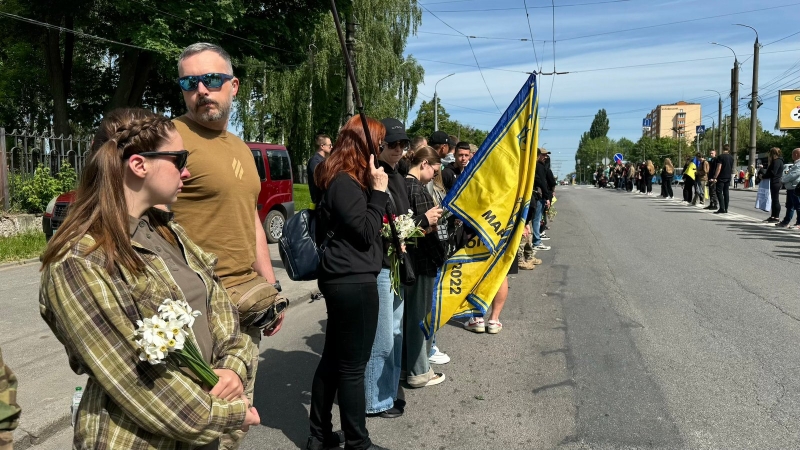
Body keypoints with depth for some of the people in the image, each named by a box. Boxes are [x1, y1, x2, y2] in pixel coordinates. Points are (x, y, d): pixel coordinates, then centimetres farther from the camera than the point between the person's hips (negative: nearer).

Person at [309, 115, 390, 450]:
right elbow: (365, 232, -16)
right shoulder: (345, 182, -16)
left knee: (333, 358, 16)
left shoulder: (342, 179, 15)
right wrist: (378, 191, -14)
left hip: (342, 279, 10)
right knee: (353, 366, 1)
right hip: (355, 282, -10)